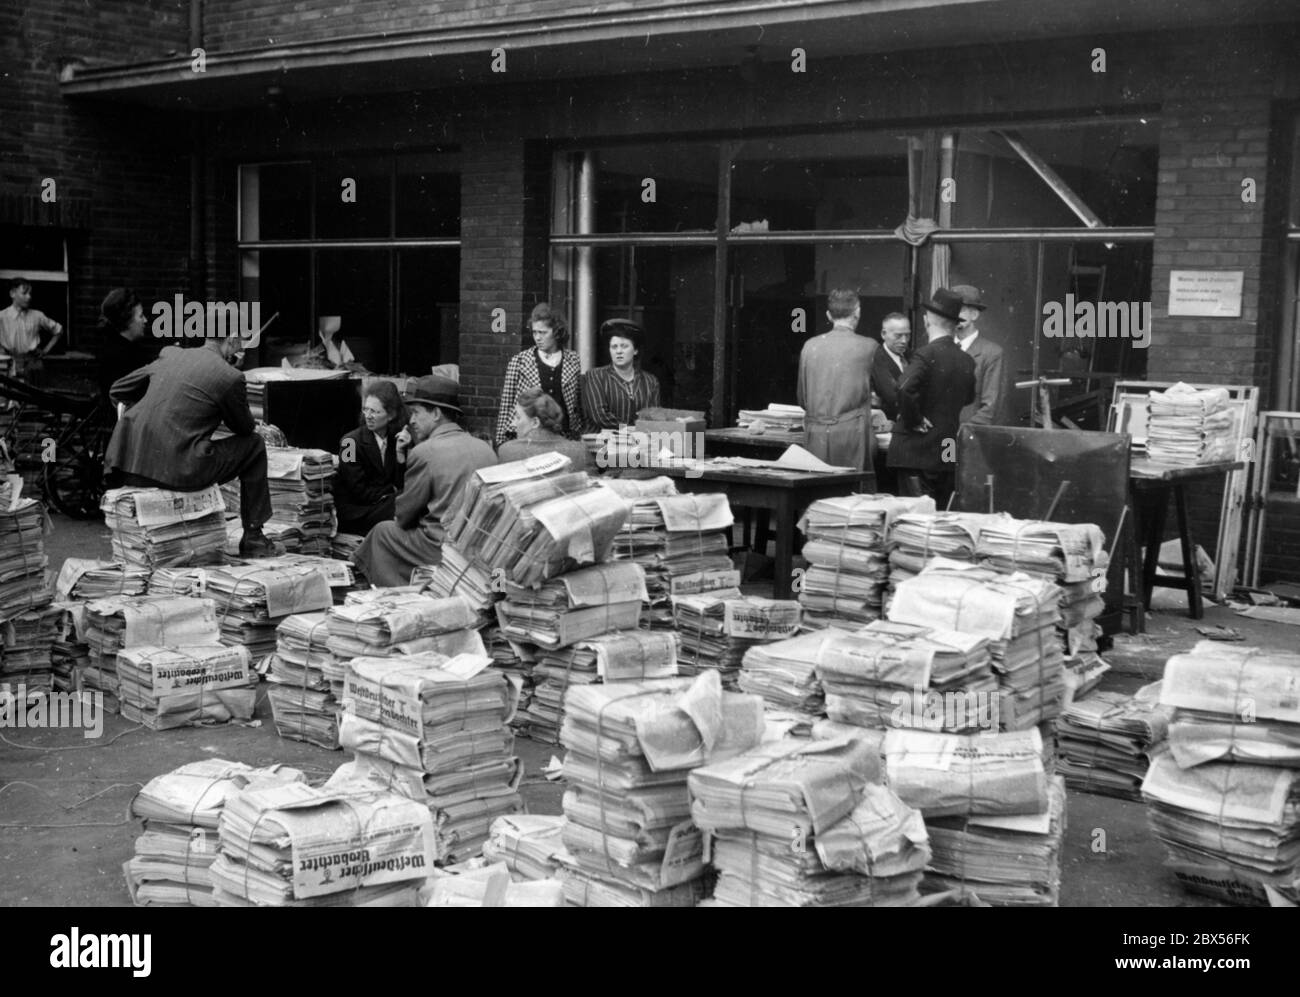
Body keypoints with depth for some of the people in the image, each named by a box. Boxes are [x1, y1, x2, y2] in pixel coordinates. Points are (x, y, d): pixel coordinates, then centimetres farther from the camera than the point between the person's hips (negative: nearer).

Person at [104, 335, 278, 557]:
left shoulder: (170, 354, 13)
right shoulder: (229, 377, -4)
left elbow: (117, 391, 23)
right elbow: (245, 428, 9)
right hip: (176, 469, -6)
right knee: (254, 446, 11)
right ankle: (253, 538, 15)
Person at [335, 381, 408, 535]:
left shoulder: (396, 439, 7)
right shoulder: (350, 441, -6)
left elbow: (401, 485, 0)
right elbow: (359, 492, -9)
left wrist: (400, 452, -11)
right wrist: (392, 490, -7)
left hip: (383, 504, 5)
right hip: (354, 514, -5)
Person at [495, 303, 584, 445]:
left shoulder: (573, 360, 7)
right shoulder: (518, 361, 3)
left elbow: (579, 403, 12)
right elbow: (505, 405, 4)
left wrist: (579, 436, 6)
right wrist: (500, 441, -1)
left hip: (563, 437, 1)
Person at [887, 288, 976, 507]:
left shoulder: (925, 355, -15)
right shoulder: (967, 361, 5)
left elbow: (905, 389, -31)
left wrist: (913, 420, -17)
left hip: (916, 451, -6)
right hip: (948, 456, 6)